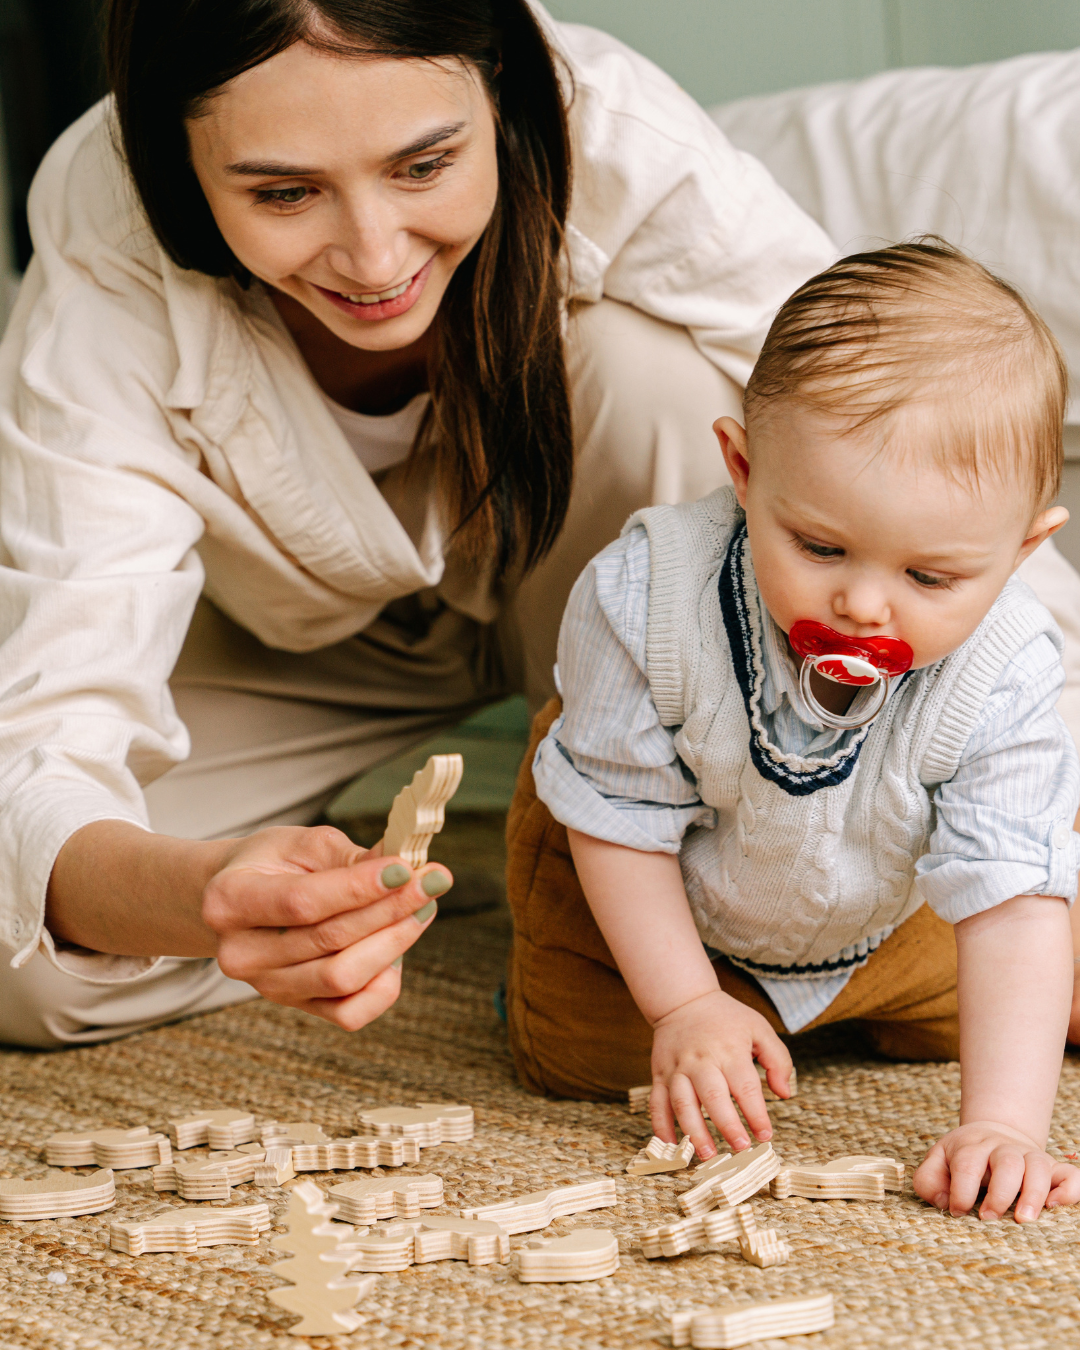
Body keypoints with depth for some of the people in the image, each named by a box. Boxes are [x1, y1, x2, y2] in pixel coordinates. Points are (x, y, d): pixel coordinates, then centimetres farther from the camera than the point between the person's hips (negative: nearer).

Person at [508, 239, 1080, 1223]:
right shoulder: (645, 599, -38)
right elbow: (621, 814, -22)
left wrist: (1001, 1125, -46)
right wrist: (685, 1007, -22)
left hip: (890, 917, 2)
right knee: (575, 1054, -1)